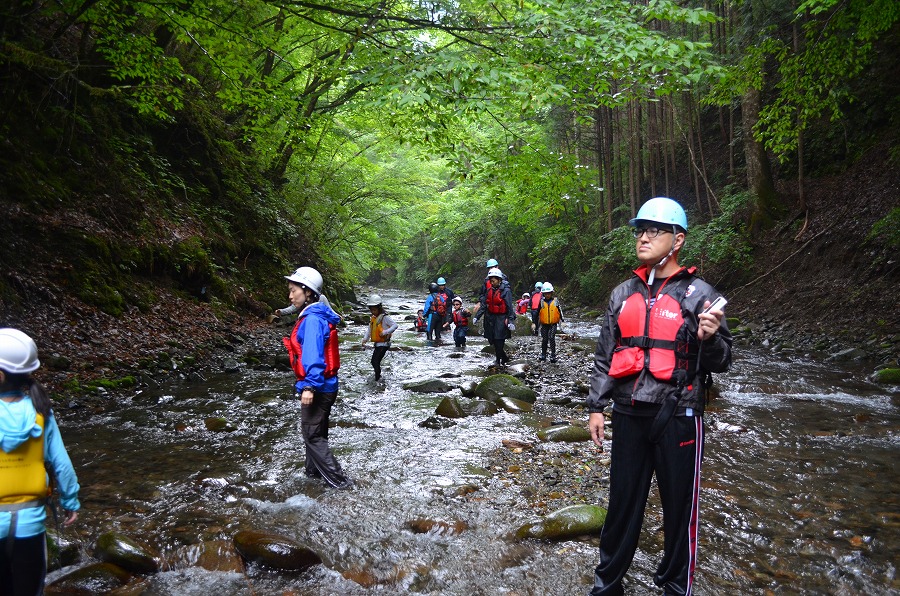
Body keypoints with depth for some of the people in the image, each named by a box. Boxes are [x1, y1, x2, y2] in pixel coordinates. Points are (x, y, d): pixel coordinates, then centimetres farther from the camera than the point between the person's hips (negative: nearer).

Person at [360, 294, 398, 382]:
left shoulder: (384, 317, -14)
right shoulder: (373, 318, 11)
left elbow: (395, 325, -18)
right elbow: (369, 330, 11)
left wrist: (385, 332, -29)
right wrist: (365, 339, -5)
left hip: (384, 344, -9)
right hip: (377, 344, 9)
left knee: (376, 361, -13)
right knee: (373, 361, 19)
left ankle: (377, 379, -4)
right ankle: (378, 376, 38)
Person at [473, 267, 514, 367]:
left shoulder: (506, 291, -10)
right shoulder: (490, 290, 10)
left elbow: (510, 307, -13)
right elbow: (484, 305, 12)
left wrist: (510, 321, -19)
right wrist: (477, 316, 6)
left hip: (501, 318, -6)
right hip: (491, 317, 6)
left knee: (499, 340, -8)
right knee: (492, 339, 6)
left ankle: (498, 360, 6)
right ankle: (504, 358, 20)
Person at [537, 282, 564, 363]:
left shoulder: (555, 301, 1)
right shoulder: (541, 302, 1)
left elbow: (560, 311, 7)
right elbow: (537, 313, 5)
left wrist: (562, 321, 4)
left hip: (553, 324, -2)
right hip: (544, 324, 2)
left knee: (551, 338, -15)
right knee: (544, 340, 6)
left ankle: (553, 355, -10)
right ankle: (543, 355, 18)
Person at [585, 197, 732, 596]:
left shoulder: (697, 294, -5)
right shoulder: (623, 294, 8)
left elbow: (720, 363, -3)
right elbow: (605, 356, 12)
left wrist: (710, 339, -24)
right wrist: (596, 407, 9)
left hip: (677, 417, -3)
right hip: (628, 414, 4)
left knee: (679, 505, 10)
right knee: (622, 502, 13)